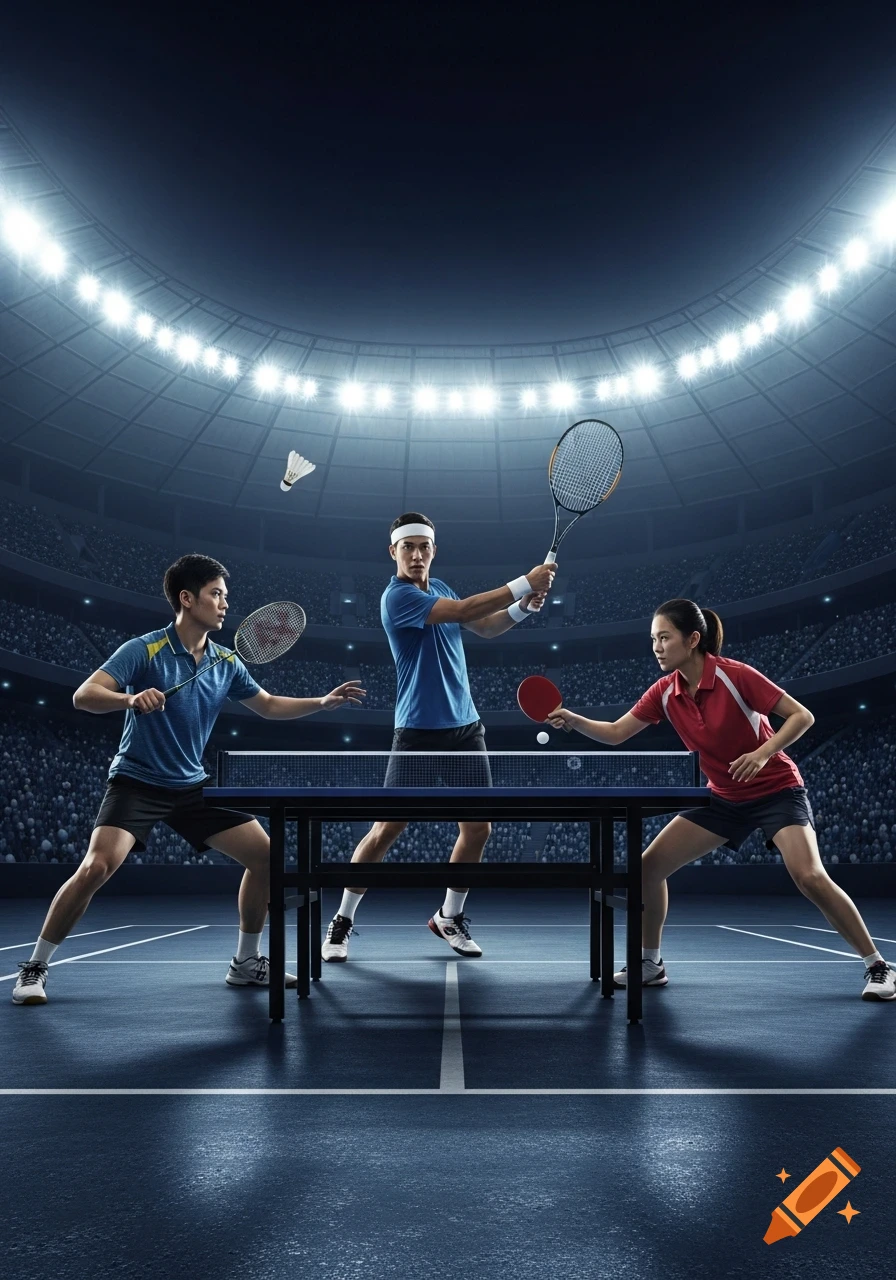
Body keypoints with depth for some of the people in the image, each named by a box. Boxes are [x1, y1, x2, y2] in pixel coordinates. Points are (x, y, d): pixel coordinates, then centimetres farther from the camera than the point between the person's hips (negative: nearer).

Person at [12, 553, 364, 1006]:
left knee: (265, 855, 0)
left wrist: (324, 701, 2)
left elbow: (269, 705, 15)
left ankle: (245, 963, 16)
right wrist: (131, 699, -42)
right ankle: (34, 968, -4)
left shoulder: (226, 662, 2)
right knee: (96, 867, -25)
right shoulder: (144, 651, -15)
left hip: (192, 787, 6)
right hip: (136, 782, -6)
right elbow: (83, 696, -23)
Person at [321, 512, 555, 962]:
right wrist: (524, 584, -24)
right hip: (418, 731, -7)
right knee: (386, 830, -4)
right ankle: (341, 922, 13)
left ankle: (449, 917, 25)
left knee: (477, 829, 5)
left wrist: (522, 607, -3)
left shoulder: (439, 587, 11)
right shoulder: (398, 596, -14)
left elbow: (485, 627, 17)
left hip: (465, 727, 7)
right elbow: (464, 611, -25)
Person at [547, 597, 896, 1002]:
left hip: (777, 791, -6)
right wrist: (573, 720, -17)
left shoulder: (734, 675, -22)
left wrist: (763, 753, -33)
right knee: (649, 866, -3)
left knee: (810, 877, -25)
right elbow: (615, 733, -1)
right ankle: (650, 964, 13)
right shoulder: (665, 692, -5)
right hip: (724, 798, 6)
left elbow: (802, 716, -19)